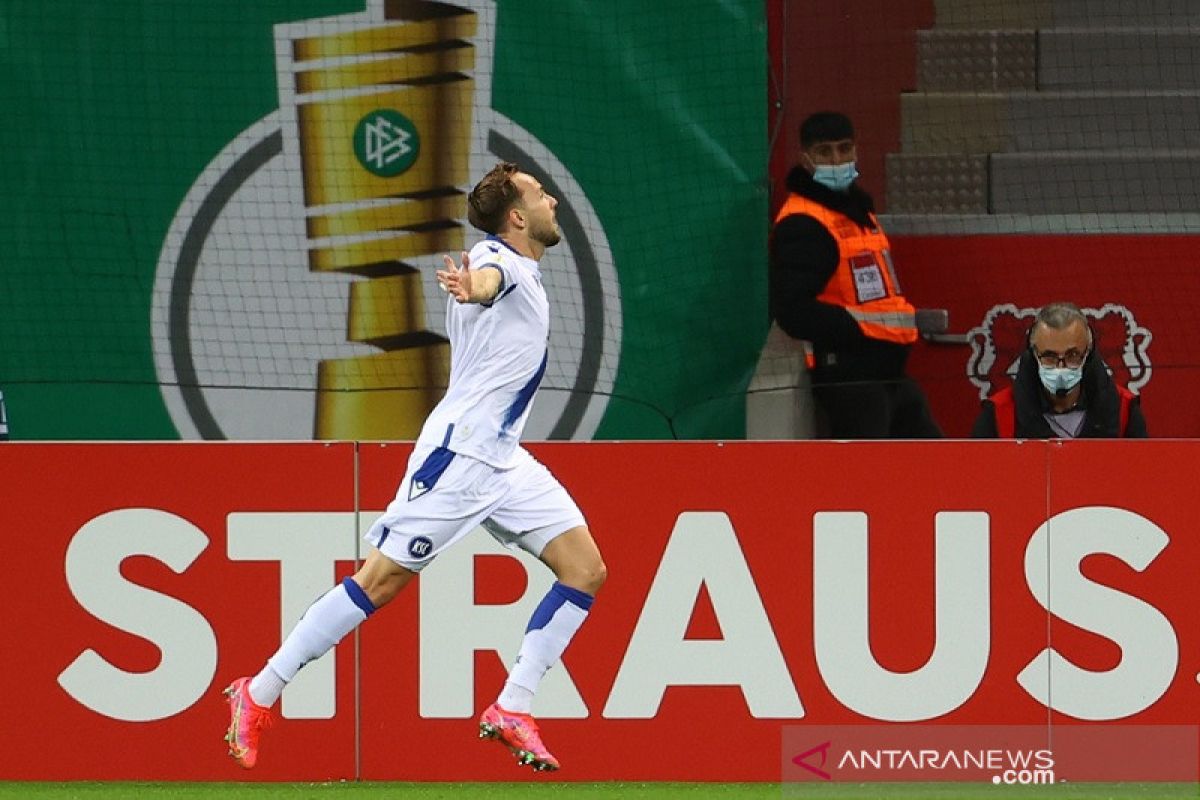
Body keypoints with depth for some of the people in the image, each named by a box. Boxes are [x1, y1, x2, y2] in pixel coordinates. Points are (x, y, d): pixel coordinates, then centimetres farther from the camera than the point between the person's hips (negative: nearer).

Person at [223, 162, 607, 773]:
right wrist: (470, 287, -60)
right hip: (457, 453, -9)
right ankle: (259, 693, 1)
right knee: (380, 580, -8)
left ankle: (511, 710, -1)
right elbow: (486, 278, -39)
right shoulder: (498, 258, -13)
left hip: (503, 460, 9)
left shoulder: (521, 269, 17)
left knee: (585, 569, -2)